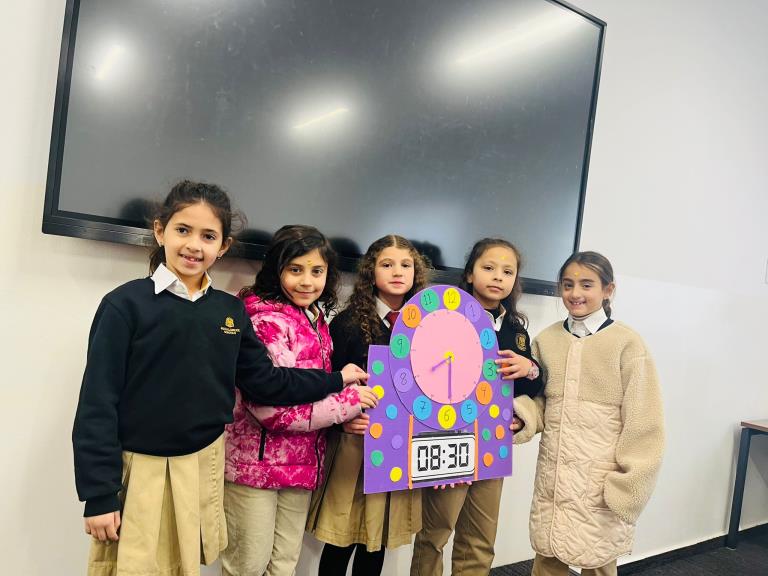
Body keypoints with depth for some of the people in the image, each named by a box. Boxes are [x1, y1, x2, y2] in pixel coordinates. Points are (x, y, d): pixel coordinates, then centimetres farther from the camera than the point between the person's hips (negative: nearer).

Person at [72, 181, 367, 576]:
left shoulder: (231, 311, 4)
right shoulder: (126, 303, -9)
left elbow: (265, 382, 9)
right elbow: (98, 402, -9)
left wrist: (335, 380, 9)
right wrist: (99, 493, -10)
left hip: (203, 469, 4)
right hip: (138, 472, -4)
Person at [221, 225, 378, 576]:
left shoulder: (317, 321, 7)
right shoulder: (266, 322, -18)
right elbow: (273, 409, -25)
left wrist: (343, 415, -1)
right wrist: (350, 401, -17)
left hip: (302, 463, 7)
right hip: (257, 461, -7)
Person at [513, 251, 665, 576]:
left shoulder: (627, 344, -9)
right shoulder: (546, 340, 4)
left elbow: (642, 423, -8)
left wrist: (627, 488, -9)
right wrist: (524, 416, -10)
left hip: (601, 479, -4)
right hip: (552, 473, 4)